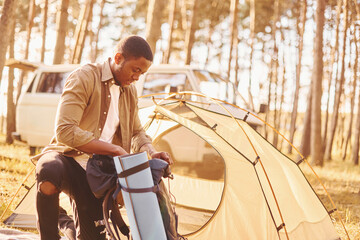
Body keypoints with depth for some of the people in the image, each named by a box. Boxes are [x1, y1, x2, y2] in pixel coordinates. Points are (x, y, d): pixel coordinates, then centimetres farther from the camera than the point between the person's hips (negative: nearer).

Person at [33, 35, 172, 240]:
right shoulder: (84, 78, -14)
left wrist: (152, 153, 0)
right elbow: (65, 132, -24)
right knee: (49, 173, -42)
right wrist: (115, 149, -25)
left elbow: (137, 132, 24)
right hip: (67, 156, -6)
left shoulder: (130, 90, 10)